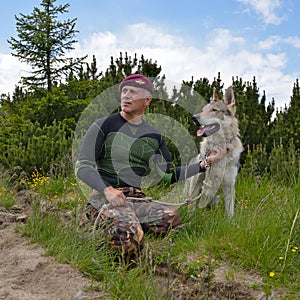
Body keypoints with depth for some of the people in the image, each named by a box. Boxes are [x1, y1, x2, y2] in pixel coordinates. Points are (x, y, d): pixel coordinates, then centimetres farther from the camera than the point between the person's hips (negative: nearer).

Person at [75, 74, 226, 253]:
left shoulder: (154, 136, 14)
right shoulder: (103, 126, 1)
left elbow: (170, 175, 16)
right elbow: (83, 167, -5)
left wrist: (205, 163, 8)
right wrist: (108, 190, -21)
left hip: (137, 198, 4)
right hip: (104, 196, -3)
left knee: (171, 217, -28)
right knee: (128, 238, -33)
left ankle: (125, 225, -5)